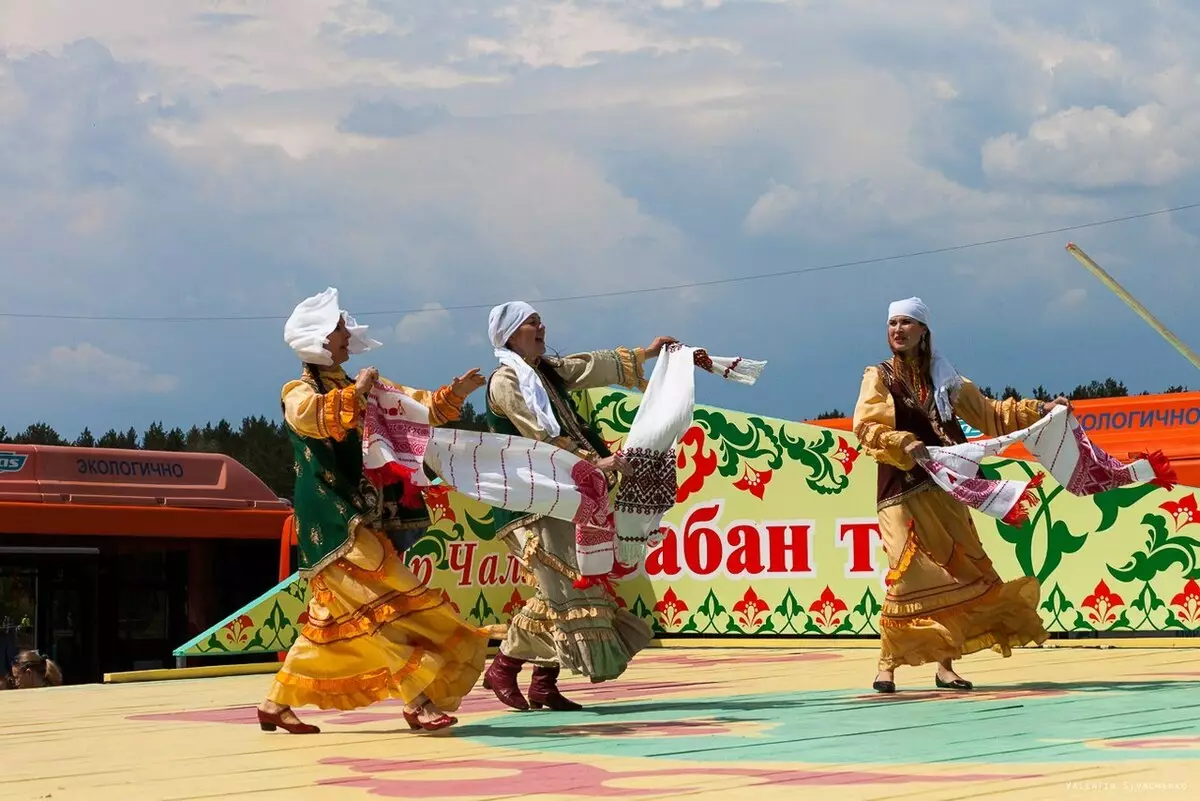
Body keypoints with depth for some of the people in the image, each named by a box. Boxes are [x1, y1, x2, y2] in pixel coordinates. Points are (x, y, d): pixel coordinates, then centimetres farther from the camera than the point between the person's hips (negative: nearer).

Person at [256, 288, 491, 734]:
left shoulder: (360, 389, 17)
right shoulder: (299, 392, -4)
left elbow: (418, 407, 13)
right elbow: (312, 418, -29)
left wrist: (456, 394, -1)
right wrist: (355, 392, -20)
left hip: (365, 521, 8)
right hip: (334, 524, -8)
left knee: (333, 621, 11)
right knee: (386, 607, -16)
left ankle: (276, 704, 18)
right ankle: (419, 701, -18)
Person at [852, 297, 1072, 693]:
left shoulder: (943, 379, 16)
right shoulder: (879, 377, 5)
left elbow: (989, 414, 21)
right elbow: (865, 427, -9)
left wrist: (1039, 410, 13)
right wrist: (906, 444, -24)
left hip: (943, 491, 4)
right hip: (903, 493, -4)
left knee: (959, 574, -2)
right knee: (909, 574, -15)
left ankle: (945, 664, 5)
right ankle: (887, 664, -6)